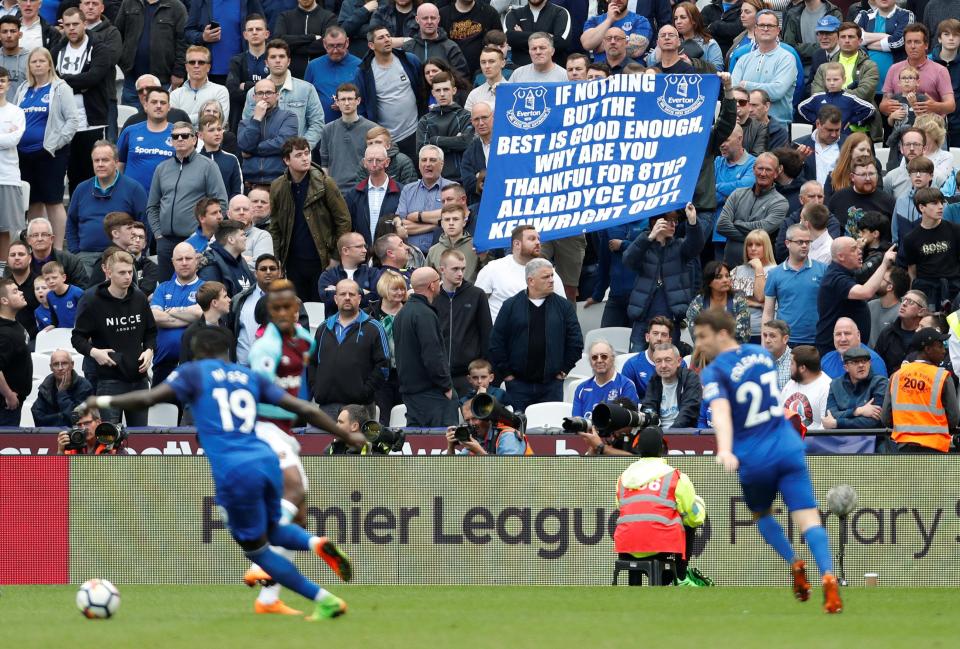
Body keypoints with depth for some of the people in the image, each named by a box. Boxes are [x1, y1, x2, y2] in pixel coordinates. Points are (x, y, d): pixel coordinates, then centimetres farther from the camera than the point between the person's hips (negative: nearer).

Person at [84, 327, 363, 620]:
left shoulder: (194, 373, 8)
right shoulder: (251, 377, 19)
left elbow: (148, 398, -4)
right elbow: (305, 409, 15)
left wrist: (103, 401, 10)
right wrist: (347, 436, 24)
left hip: (234, 472, -5)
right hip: (267, 461, 5)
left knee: (257, 549, 10)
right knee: (271, 529, 29)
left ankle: (327, 601, 3)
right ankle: (316, 543, -5)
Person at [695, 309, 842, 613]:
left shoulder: (714, 373, -9)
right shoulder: (761, 354, 10)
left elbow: (722, 413, -27)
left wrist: (725, 451, -41)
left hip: (754, 459, -3)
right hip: (788, 448, 3)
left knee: (761, 514, 24)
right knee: (808, 518, -6)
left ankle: (794, 563, 6)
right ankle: (827, 575, -27)